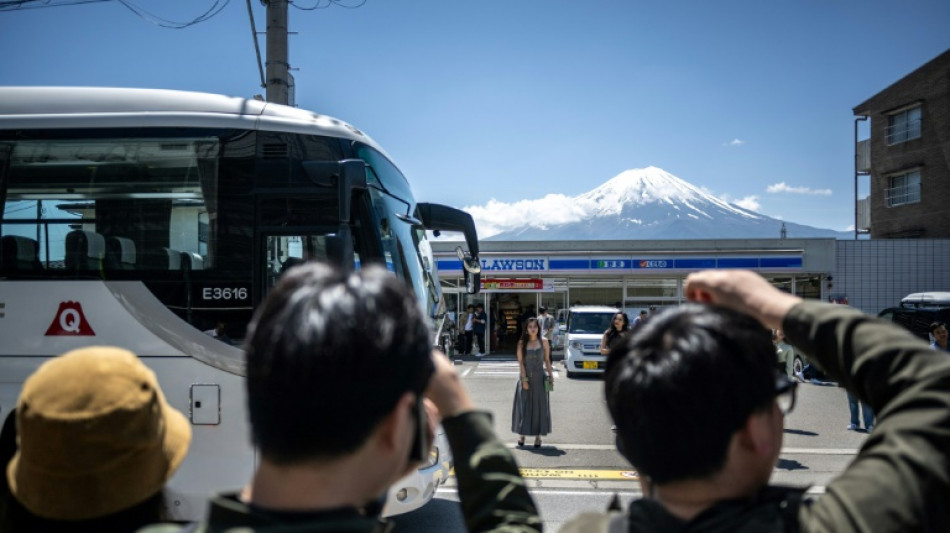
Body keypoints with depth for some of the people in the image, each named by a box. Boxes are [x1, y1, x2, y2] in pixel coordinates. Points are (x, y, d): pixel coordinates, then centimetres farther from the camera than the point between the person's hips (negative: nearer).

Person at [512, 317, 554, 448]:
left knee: (539, 406, 4)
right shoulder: (522, 343, -2)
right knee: (524, 406, 2)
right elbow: (520, 362, -5)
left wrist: (551, 375, 1)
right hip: (526, 377, -1)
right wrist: (524, 379, -10)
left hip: (540, 378, 1)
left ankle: (538, 436, 12)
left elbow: (547, 360, 7)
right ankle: (522, 435, 11)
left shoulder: (544, 342, 1)